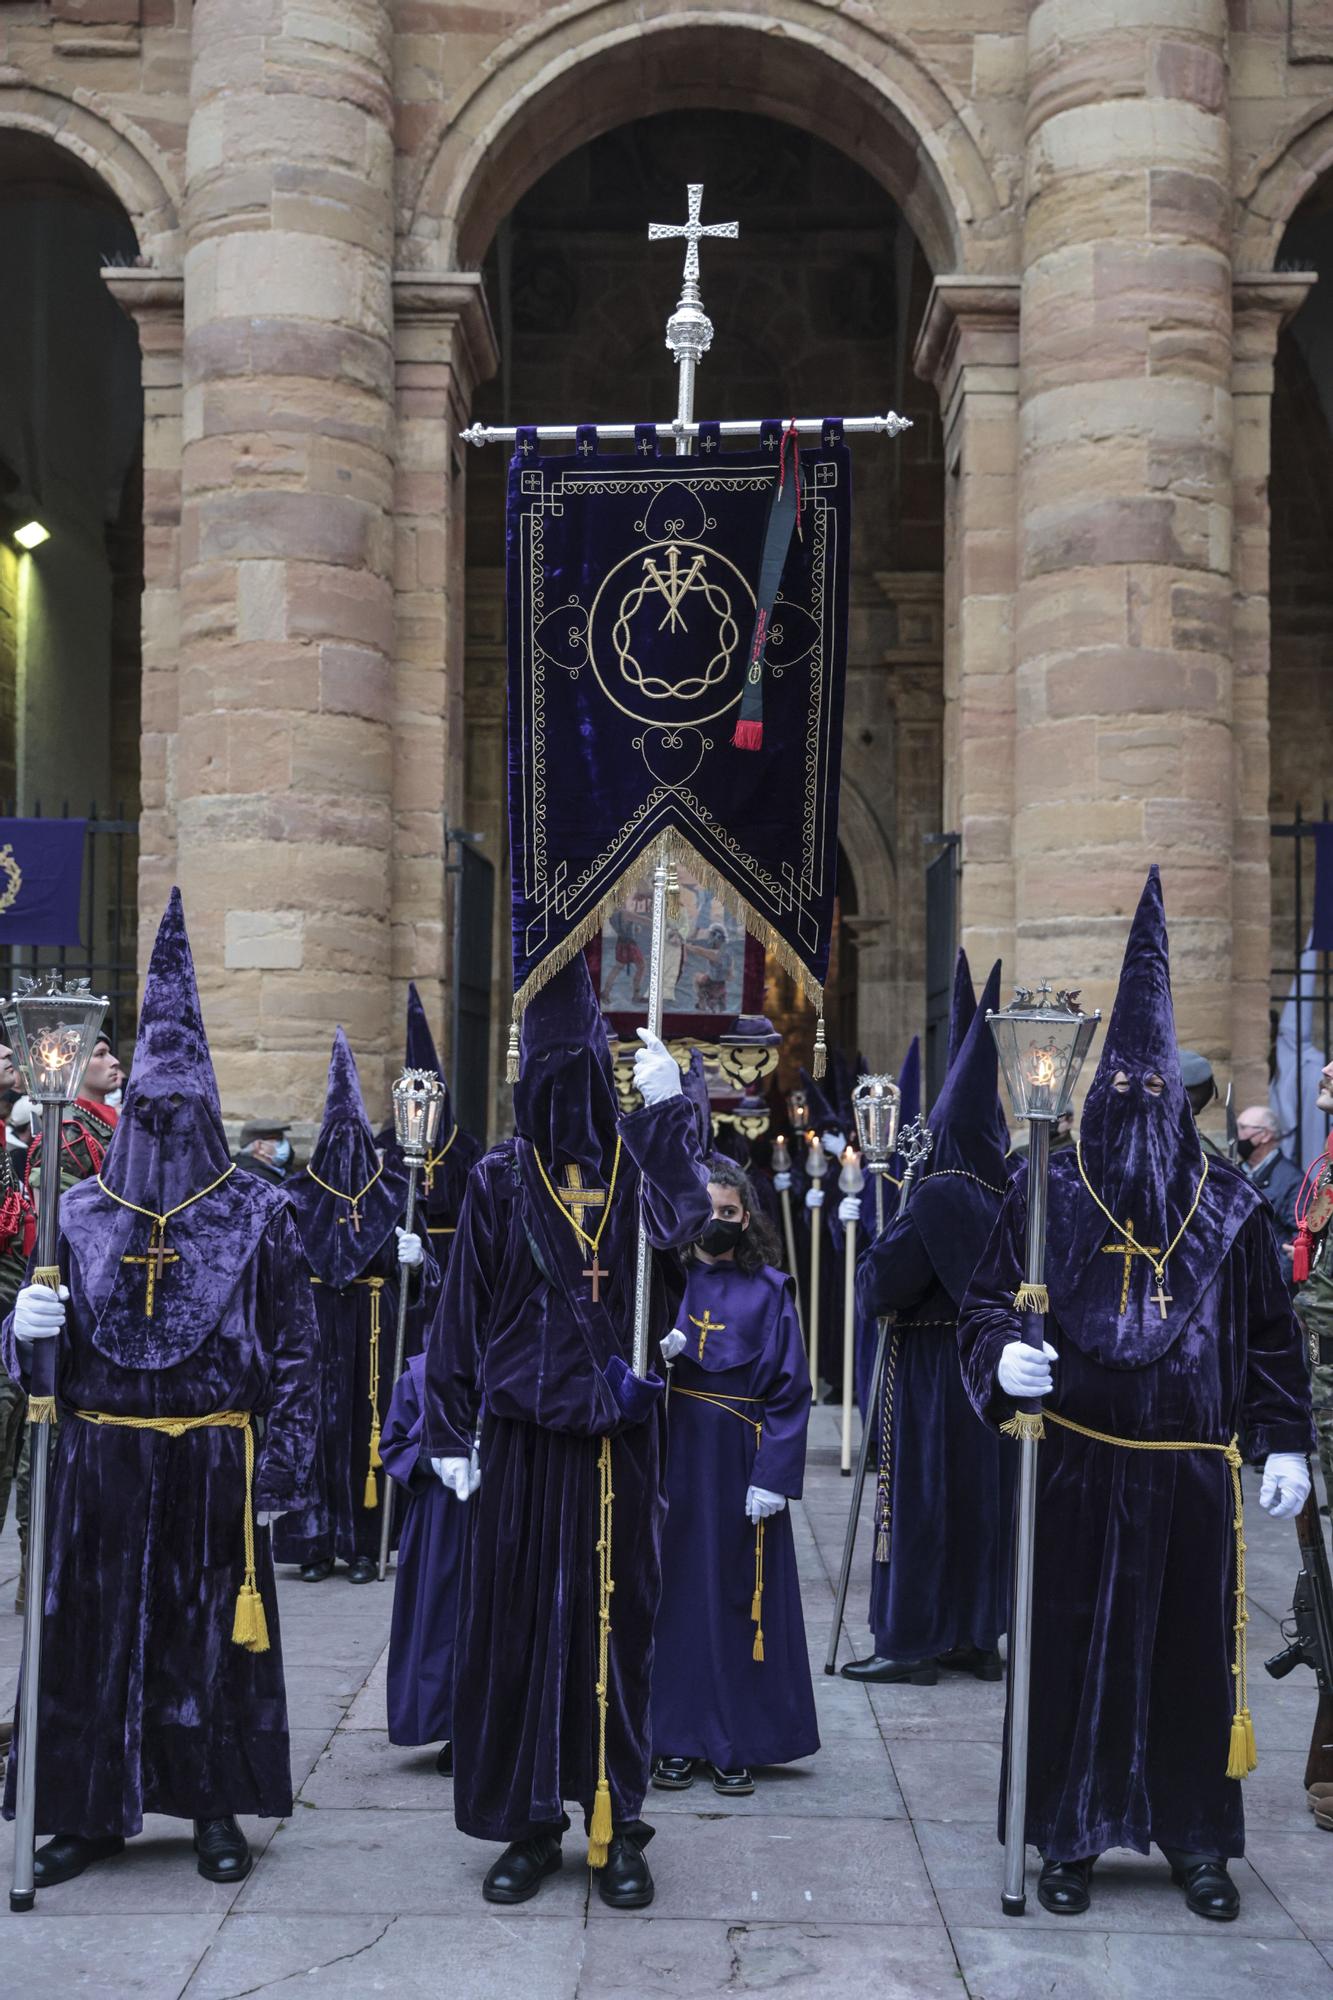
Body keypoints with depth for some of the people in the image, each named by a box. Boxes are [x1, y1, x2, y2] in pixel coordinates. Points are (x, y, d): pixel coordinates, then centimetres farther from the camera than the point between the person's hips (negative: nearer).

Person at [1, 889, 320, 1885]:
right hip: (100, 1461, 2)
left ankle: (217, 1811, 21)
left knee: (213, 1631, 7)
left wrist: (281, 1466, -6)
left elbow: (295, 1347, -2)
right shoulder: (83, 1212, 5)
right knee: (92, 1630, 7)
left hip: (212, 1463, -2)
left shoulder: (257, 1211, -2)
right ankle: (89, 1809, 21)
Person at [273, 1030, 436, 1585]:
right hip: (313, 1330, 0)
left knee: (367, 1426, 0)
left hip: (375, 1332, 0)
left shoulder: (393, 1194, 5)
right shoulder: (299, 1196, 4)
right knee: (314, 1425, -2)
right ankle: (315, 1545, 7)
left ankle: (364, 1546, 9)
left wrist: (415, 1259, -19)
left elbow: (424, 1273, 1)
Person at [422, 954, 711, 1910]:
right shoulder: (501, 1178, 3)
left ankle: (616, 1826, 16)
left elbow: (684, 1222, -22)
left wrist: (668, 1112, -24)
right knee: (517, 1620, 4)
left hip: (619, 1436, 0)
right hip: (524, 1434, 0)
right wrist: (453, 1432, -1)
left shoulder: (639, 1167, 2)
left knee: (616, 1622, 5)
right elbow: (464, 1311, 2)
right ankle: (530, 1824, 16)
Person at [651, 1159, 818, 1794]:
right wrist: (655, 1354, -18)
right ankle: (676, 1740, 14)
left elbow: (790, 1388, -1)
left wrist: (773, 1477, -9)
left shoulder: (769, 1290, 2)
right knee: (675, 1589, 4)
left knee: (738, 1596, 3)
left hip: (740, 1463, -1)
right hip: (674, 1456, 1)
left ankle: (736, 1742, 12)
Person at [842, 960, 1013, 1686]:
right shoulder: (1006, 1195, 2)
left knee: (920, 1496, 0)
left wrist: (868, 1276, 5)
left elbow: (881, 1283, -15)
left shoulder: (938, 1198, -18)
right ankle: (978, 1636, 20)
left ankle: (911, 1642, 4)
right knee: (984, 1492, 12)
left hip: (931, 1367, -7)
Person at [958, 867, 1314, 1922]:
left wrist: (1285, 1442, 3)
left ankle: (1199, 1839, 22)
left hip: (1192, 1474, 1)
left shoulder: (1229, 1205, 5)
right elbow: (987, 1305, 2)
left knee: (1195, 1648, 6)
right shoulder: (1048, 1194, 1)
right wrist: (1005, 1358, -18)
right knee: (1073, 1647, 4)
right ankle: (1071, 1837, 18)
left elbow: (1273, 1333, 9)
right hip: (1077, 1469, -1)